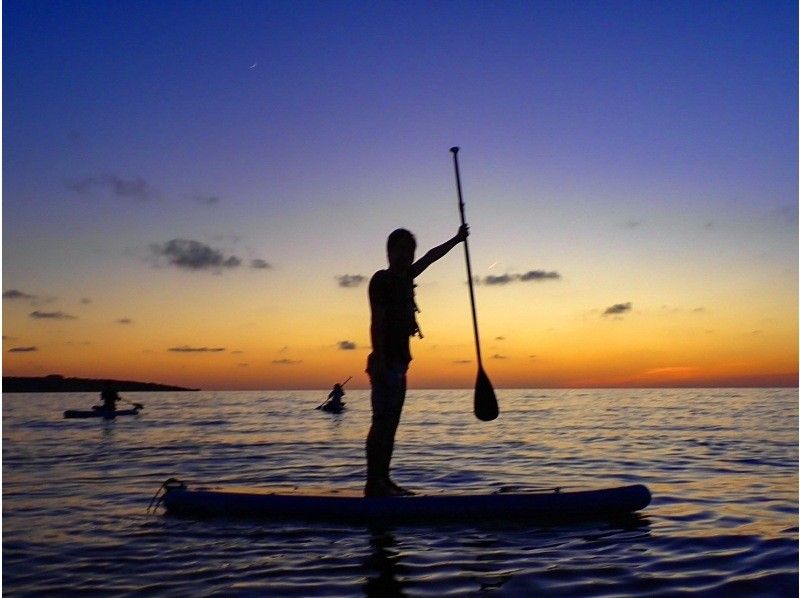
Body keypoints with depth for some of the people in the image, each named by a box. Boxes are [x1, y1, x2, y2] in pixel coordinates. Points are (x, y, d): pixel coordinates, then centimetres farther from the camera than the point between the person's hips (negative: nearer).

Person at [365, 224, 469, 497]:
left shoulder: (404, 278, 17)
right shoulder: (382, 279, -5)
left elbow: (430, 256, 31)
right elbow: (377, 322, -14)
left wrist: (456, 239, 41)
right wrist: (379, 361, -20)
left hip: (398, 363, 9)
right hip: (387, 363, -9)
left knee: (390, 424, 9)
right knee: (382, 422, -11)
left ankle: (383, 480, 14)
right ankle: (374, 483, -9)